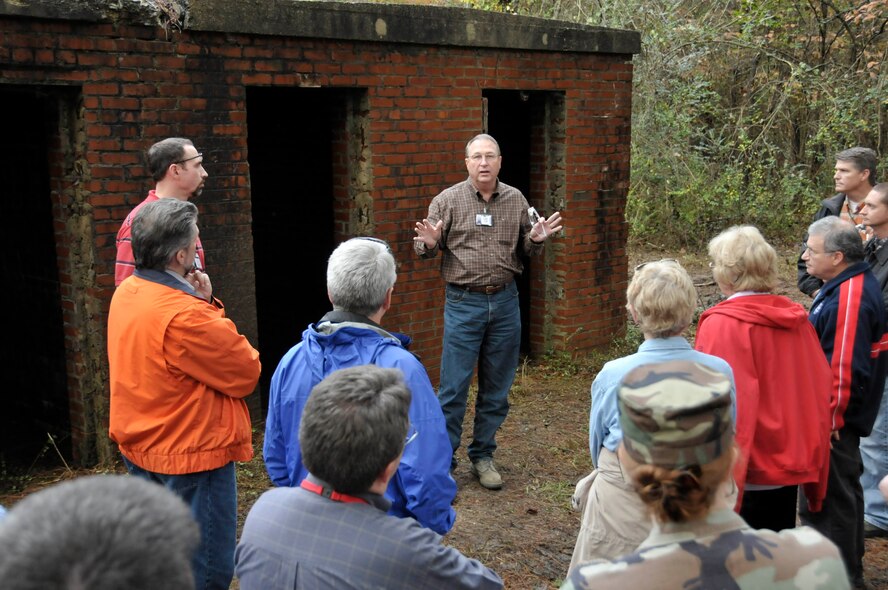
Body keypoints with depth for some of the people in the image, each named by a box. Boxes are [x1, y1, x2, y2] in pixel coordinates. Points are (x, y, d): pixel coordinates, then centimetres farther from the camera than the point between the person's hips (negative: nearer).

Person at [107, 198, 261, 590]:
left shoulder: (125, 293, 1)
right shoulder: (184, 316, -28)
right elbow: (247, 373, -18)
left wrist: (202, 304, -9)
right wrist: (209, 305, -13)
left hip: (139, 448, 10)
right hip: (191, 456, -9)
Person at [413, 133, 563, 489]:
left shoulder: (516, 200, 5)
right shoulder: (447, 201, -3)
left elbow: (526, 250, 13)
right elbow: (426, 251, 1)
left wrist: (537, 239, -8)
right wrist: (428, 244, -21)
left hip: (505, 302, 3)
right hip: (464, 303, -3)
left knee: (497, 387, 11)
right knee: (453, 387, -1)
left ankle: (482, 456, 27)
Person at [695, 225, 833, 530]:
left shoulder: (721, 325, -17)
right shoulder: (796, 319, 1)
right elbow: (821, 388, 6)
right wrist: (810, 452, 16)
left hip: (745, 469, -6)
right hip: (791, 461, 6)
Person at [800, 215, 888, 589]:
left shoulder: (849, 299, -25)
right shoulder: (849, 286, 9)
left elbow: (845, 369, -28)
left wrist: (829, 421, -21)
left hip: (832, 422, -11)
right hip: (836, 418, 11)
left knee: (826, 499, -1)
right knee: (842, 492, 22)